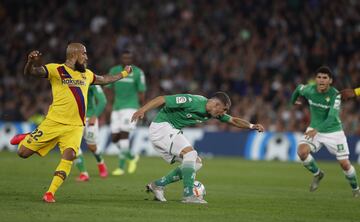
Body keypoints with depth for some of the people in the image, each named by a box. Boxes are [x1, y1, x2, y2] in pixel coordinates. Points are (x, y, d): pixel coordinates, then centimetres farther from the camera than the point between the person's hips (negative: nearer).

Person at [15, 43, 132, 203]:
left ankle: (50, 193, -16)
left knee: (69, 155, -21)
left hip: (75, 126, 4)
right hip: (54, 122, -4)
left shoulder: (86, 74, 16)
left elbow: (103, 79, 36)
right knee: (23, 153, -3)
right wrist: (31, 62, -39)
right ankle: (26, 139, 34)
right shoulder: (56, 70, -5)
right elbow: (30, 72, -16)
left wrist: (123, 74, 43)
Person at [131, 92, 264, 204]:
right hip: (161, 126, -10)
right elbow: (162, 99, -25)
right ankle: (188, 195, -22)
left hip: (172, 131, 10)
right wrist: (143, 110, -36)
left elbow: (233, 120, 11)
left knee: (196, 163, 6)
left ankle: (158, 185, 7)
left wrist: (251, 126, -4)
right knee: (190, 153, -23)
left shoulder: (210, 113, 3)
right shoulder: (192, 102, -24)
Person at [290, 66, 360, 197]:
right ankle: (317, 174, 5)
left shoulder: (335, 95, -23)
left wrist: (317, 130, -47)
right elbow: (299, 88, 13)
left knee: (345, 164, -3)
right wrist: (293, 100, 33)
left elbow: (332, 118, -33)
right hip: (314, 129, 3)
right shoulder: (309, 90, -12)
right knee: (302, 151, -24)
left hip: (333, 131, -3)